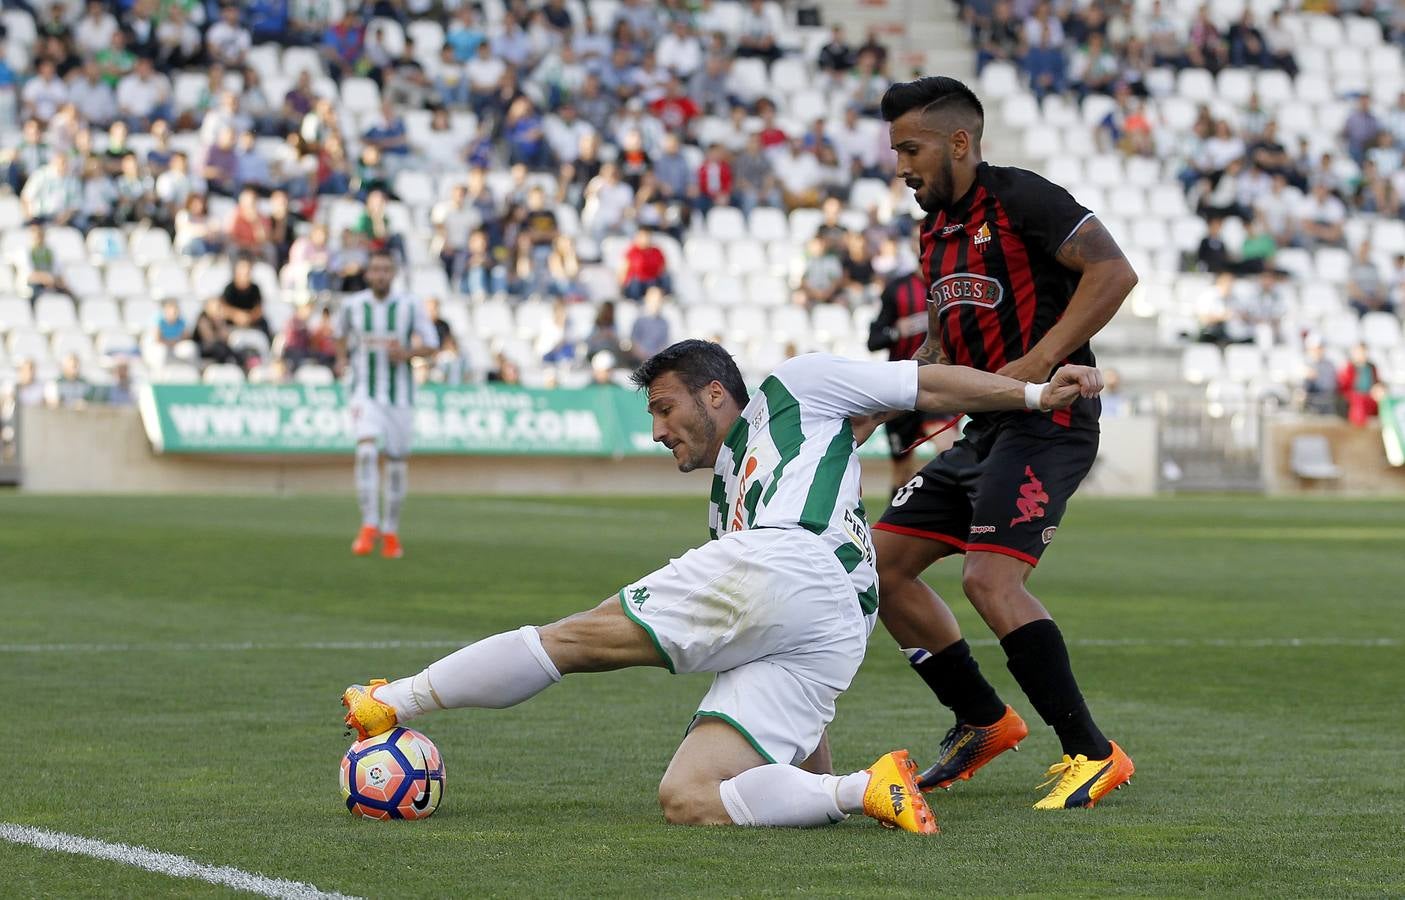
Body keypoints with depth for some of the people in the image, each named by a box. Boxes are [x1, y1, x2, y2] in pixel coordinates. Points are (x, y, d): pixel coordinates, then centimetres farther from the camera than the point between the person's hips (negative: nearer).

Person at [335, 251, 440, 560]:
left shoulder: (409, 306, -3)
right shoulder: (352, 305, 0)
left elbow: (432, 345, -1)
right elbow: (342, 332, 23)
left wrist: (407, 353, -19)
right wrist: (341, 357, 8)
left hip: (401, 396, 1)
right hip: (366, 395, -1)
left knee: (397, 462, 7)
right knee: (367, 452, -23)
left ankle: (391, 532, 24)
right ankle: (369, 527, -22)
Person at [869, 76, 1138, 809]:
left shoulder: (1020, 199, -9)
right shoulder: (937, 231, 18)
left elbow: (1113, 272, -18)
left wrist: (1038, 363, -23)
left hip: (1048, 421, -10)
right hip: (985, 431, 10)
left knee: (988, 576, -24)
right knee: (882, 559, 7)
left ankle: (1093, 754, -17)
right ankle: (984, 721, 18)